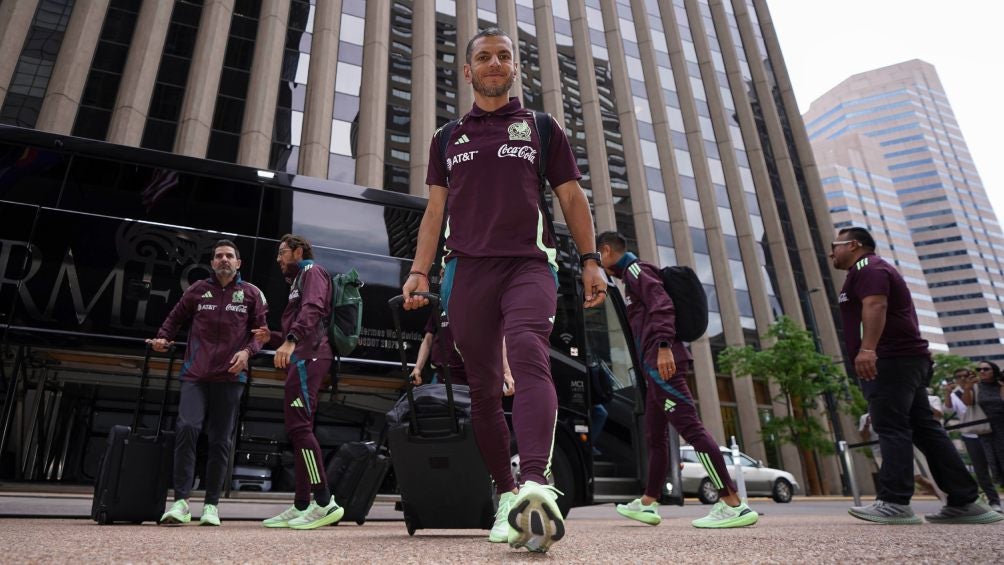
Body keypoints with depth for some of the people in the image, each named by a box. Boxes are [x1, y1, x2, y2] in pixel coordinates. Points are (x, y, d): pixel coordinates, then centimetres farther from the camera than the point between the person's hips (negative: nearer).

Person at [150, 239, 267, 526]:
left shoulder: (251, 294, 8)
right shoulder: (197, 290, 10)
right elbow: (176, 317, 20)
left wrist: (247, 351, -9)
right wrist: (163, 338, 3)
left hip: (230, 377, 0)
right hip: (195, 374, 0)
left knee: (220, 441, 4)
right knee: (186, 428, -18)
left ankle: (211, 505, 13)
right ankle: (181, 502, -9)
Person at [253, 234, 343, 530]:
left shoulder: (312, 271, 4)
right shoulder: (299, 280, 32)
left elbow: (312, 310, -17)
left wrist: (291, 340, -31)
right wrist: (272, 338, 17)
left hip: (308, 357, -10)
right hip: (303, 358, 10)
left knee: (298, 426, -18)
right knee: (298, 429, 6)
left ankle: (325, 502, -20)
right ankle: (301, 507, 8)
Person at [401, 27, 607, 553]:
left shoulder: (542, 129, 16)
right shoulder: (446, 139, 20)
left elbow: (572, 198, 12)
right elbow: (434, 211, 17)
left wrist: (590, 261, 1)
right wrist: (419, 271, 5)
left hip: (529, 263, -2)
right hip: (466, 269, 3)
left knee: (530, 355, -29)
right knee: (482, 387, 1)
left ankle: (537, 485, -42)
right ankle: (507, 495, 12)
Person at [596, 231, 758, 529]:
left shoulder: (636, 269, -2)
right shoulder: (633, 275, 26)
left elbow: (662, 305, -18)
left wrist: (664, 345, -28)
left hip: (662, 361, -10)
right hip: (655, 366, 10)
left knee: (690, 426, -14)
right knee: (655, 435, 13)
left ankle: (734, 505, -15)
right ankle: (648, 504, 22)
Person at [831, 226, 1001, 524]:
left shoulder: (866, 267, -4)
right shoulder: (874, 269, 30)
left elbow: (875, 305, -22)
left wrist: (867, 349, -34)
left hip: (889, 360, -11)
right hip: (907, 358, 11)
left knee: (890, 428, -12)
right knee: (924, 428, 8)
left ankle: (894, 503, -13)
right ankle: (964, 502, 9)